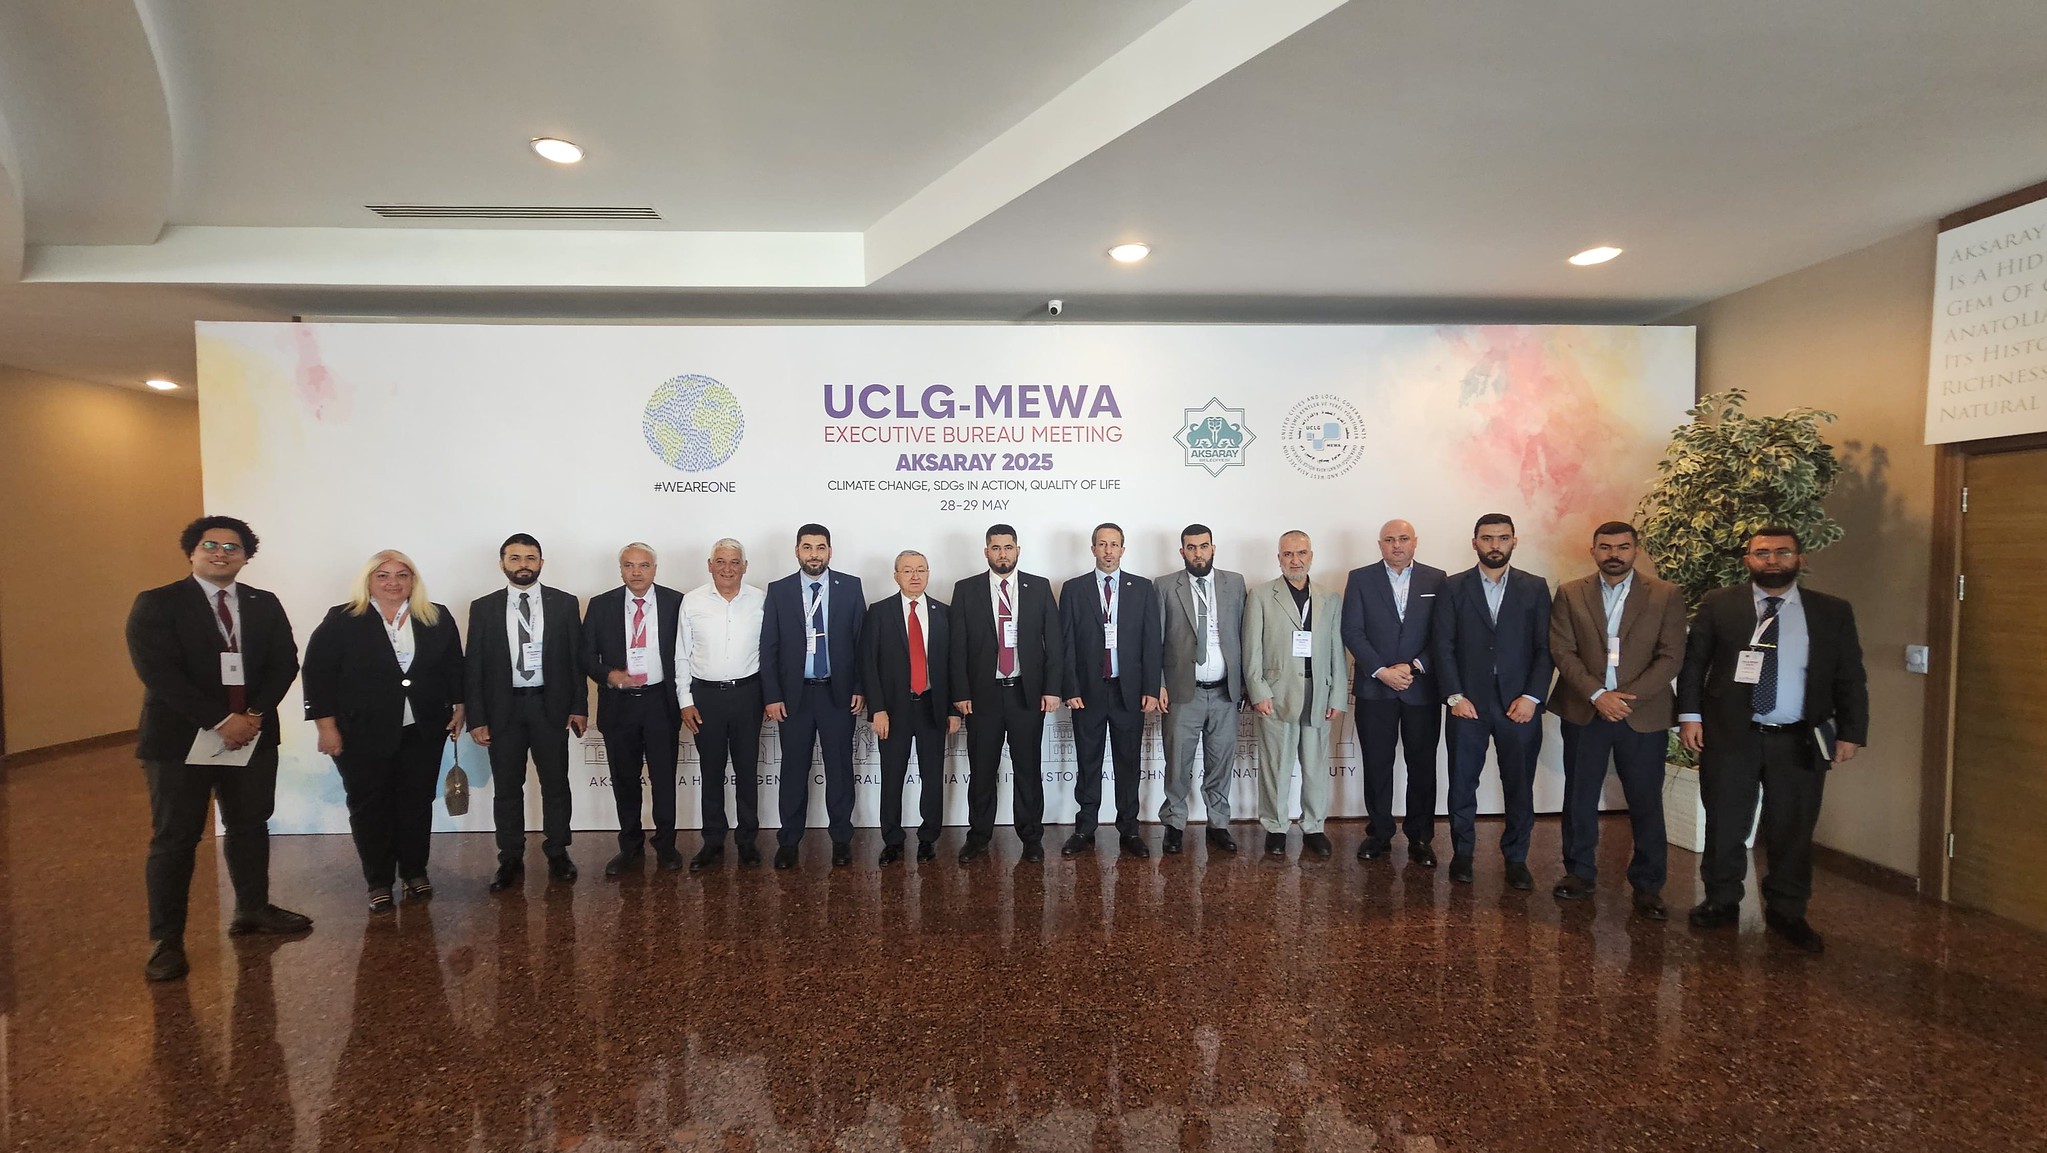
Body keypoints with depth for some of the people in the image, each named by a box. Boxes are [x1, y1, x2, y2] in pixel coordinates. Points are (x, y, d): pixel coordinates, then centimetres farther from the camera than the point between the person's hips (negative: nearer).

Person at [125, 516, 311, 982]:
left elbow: (285, 663, 4)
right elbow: (159, 673, -14)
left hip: (252, 734, 4)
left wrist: (256, 713, -11)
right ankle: (165, 940, 12)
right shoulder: (156, 605, -5)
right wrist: (219, 721, -20)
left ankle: (253, 908, 29)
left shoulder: (265, 605, 8)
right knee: (174, 838, 2)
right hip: (181, 738, -4)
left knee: (250, 825, 14)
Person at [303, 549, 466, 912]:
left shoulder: (438, 618, 4)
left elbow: (454, 667, 10)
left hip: (423, 731, 2)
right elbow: (318, 674, -5)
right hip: (363, 733, -2)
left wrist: (458, 707, 5)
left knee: (417, 803, 9)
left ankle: (415, 873, 24)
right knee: (369, 807, 6)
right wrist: (327, 726, -8)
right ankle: (379, 883, 18)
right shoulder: (342, 621, -4)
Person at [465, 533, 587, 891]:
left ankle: (557, 854, 21)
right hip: (503, 707, 1)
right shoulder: (483, 608, 3)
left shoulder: (564, 603, 1)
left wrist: (579, 706, -3)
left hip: (551, 705, 0)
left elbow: (577, 658, 2)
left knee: (555, 784, 8)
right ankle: (510, 860, 20)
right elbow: (474, 666, 2)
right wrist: (476, 717, -3)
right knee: (506, 788, 8)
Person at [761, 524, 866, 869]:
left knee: (839, 768, 7)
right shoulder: (779, 591, 2)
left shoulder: (851, 587, 1)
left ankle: (841, 839, 20)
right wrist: (771, 696, -4)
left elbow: (862, 640, 2)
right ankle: (789, 841, 21)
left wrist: (860, 688, -3)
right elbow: (768, 647, 1)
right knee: (794, 769, 8)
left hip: (838, 693, 0)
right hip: (794, 694, 0)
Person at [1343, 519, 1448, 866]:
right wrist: (1381, 671, -12)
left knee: (1422, 765, 6)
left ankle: (1420, 837, 18)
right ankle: (1379, 833, 19)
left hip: (1422, 688, 1)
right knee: (1377, 765, 6)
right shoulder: (1360, 578, 3)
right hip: (1374, 688, 0)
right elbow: (1352, 632, -3)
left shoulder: (1436, 580, 5)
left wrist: (1414, 667, -11)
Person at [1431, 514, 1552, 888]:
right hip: (1468, 702, 0)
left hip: (1519, 704, 1)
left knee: (1519, 785, 7)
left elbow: (1545, 648, 3)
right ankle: (1462, 853, 20)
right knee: (1462, 782, 6)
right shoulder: (1454, 587, 4)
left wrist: (1532, 696, -7)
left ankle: (1516, 857, 20)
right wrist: (1454, 696, -8)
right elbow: (1443, 645, 0)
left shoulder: (1535, 588, 6)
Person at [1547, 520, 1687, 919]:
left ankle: (1647, 886, 19)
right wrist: (1597, 695, -15)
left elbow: (1670, 657, -5)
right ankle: (1580, 874, 23)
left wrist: (1627, 697, -15)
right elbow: (1562, 651, -3)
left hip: (1644, 715, -1)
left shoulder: (1666, 596, 1)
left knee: (1646, 803, 6)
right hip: (1584, 711, 1)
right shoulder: (1569, 594, 3)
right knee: (1579, 798, 9)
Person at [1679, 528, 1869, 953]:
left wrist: (1850, 733, 1)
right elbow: (1693, 663, 2)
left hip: (1800, 742, 1)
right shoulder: (1718, 606, 1)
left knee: (1793, 831, 9)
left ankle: (1786, 913, 24)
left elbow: (1851, 678, 7)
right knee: (1724, 825, 9)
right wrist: (1690, 715, -5)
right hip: (1729, 736, -1)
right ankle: (1722, 902, 23)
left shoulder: (1833, 612, 5)